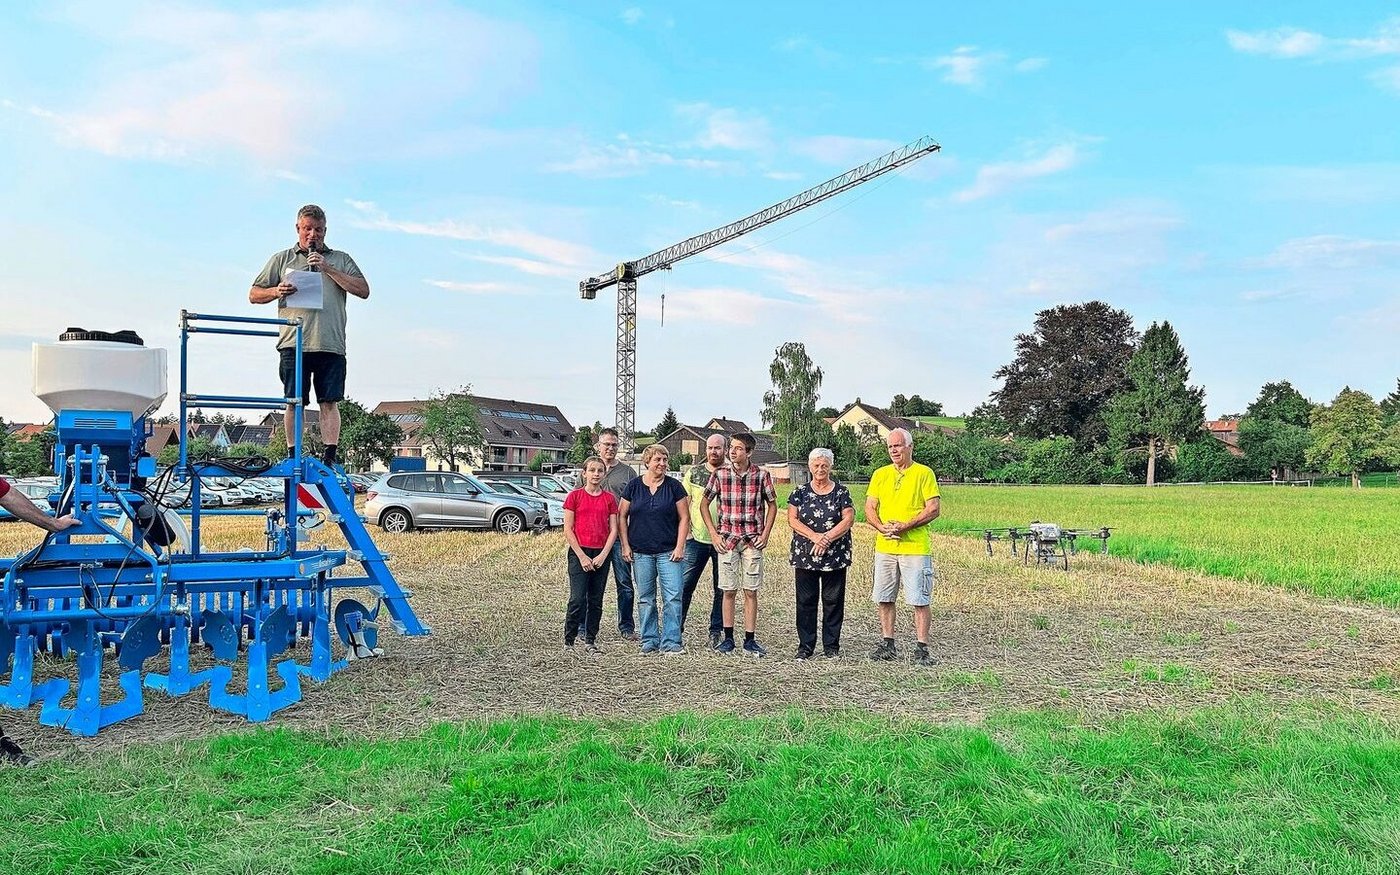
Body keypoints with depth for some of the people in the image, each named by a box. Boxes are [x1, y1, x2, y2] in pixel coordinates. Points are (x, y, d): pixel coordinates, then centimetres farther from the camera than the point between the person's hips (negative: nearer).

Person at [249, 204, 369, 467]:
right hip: (293, 344, 0)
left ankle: (330, 456, -1)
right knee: (294, 402, -1)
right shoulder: (282, 259, 18)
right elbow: (254, 294, 17)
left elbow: (363, 290, 3)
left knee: (329, 402, -3)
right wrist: (277, 291, -4)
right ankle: (292, 455, 5)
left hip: (331, 345, 0)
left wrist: (328, 269, -4)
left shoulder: (340, 260, 17)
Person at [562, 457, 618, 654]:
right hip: (579, 552, -3)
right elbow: (568, 530, -3)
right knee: (577, 599, -9)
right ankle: (568, 641, 0)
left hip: (602, 554, 3)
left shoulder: (609, 499, 7)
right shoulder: (575, 496, 0)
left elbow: (613, 529, 5)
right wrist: (582, 556, -9)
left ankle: (590, 640, 17)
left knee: (596, 600, 8)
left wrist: (603, 555, -7)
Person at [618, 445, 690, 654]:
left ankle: (671, 642, 0)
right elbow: (622, 517, 8)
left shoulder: (674, 486, 2)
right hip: (641, 552, 1)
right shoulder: (633, 486, 4)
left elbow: (684, 518, 2)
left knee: (673, 597, -6)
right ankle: (649, 641, 18)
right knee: (645, 599, 8)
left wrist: (680, 547, -6)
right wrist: (625, 546, 0)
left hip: (669, 552, -1)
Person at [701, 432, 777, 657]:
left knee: (751, 591, 3)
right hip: (727, 540, 0)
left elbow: (772, 505, 8)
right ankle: (728, 638, 15)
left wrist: (765, 534, -1)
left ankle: (750, 640, 10)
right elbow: (704, 504, 6)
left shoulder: (762, 476, -3)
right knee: (728, 590, 5)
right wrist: (714, 534, -1)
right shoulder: (720, 475, -2)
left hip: (753, 541, 0)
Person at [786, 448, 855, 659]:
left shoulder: (841, 492, 3)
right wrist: (814, 536, -15)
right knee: (806, 601, 4)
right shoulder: (800, 492, 6)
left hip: (835, 557, -1)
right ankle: (805, 646, 12)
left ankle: (831, 646, 13)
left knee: (833, 600, 3)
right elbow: (792, 520, -1)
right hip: (805, 556, 1)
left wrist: (827, 538, -16)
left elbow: (848, 520, -5)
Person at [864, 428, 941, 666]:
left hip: (915, 548, -4)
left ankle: (922, 648, 5)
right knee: (884, 599, 9)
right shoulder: (880, 474, 11)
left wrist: (905, 526, -18)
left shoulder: (924, 473, -2)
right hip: (885, 547, 5)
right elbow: (869, 509, 8)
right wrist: (882, 527, -11)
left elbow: (933, 510, -8)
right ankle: (888, 644, 20)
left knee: (919, 600, -2)